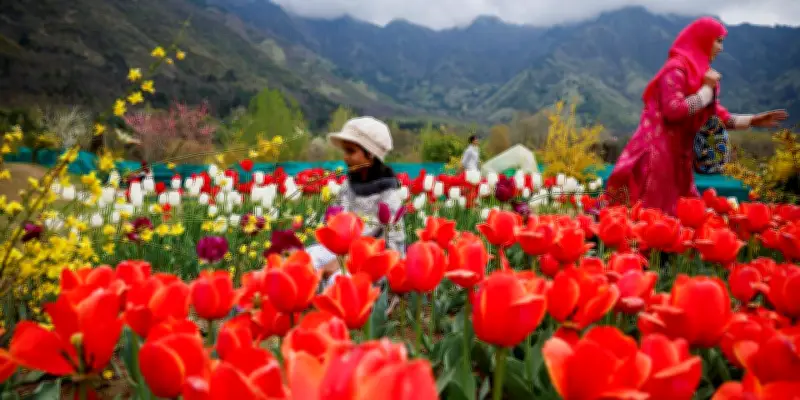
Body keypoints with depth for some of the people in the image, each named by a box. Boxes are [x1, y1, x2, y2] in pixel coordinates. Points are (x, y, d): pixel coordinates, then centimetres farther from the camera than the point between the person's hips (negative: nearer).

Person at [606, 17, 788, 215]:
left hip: (678, 153, 9)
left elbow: (716, 115, 17)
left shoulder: (700, 71, 14)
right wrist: (707, 89, -14)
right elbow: (673, 110, -24)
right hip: (658, 152, -9)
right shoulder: (677, 68, -12)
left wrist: (752, 120, 13)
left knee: (673, 211, 10)